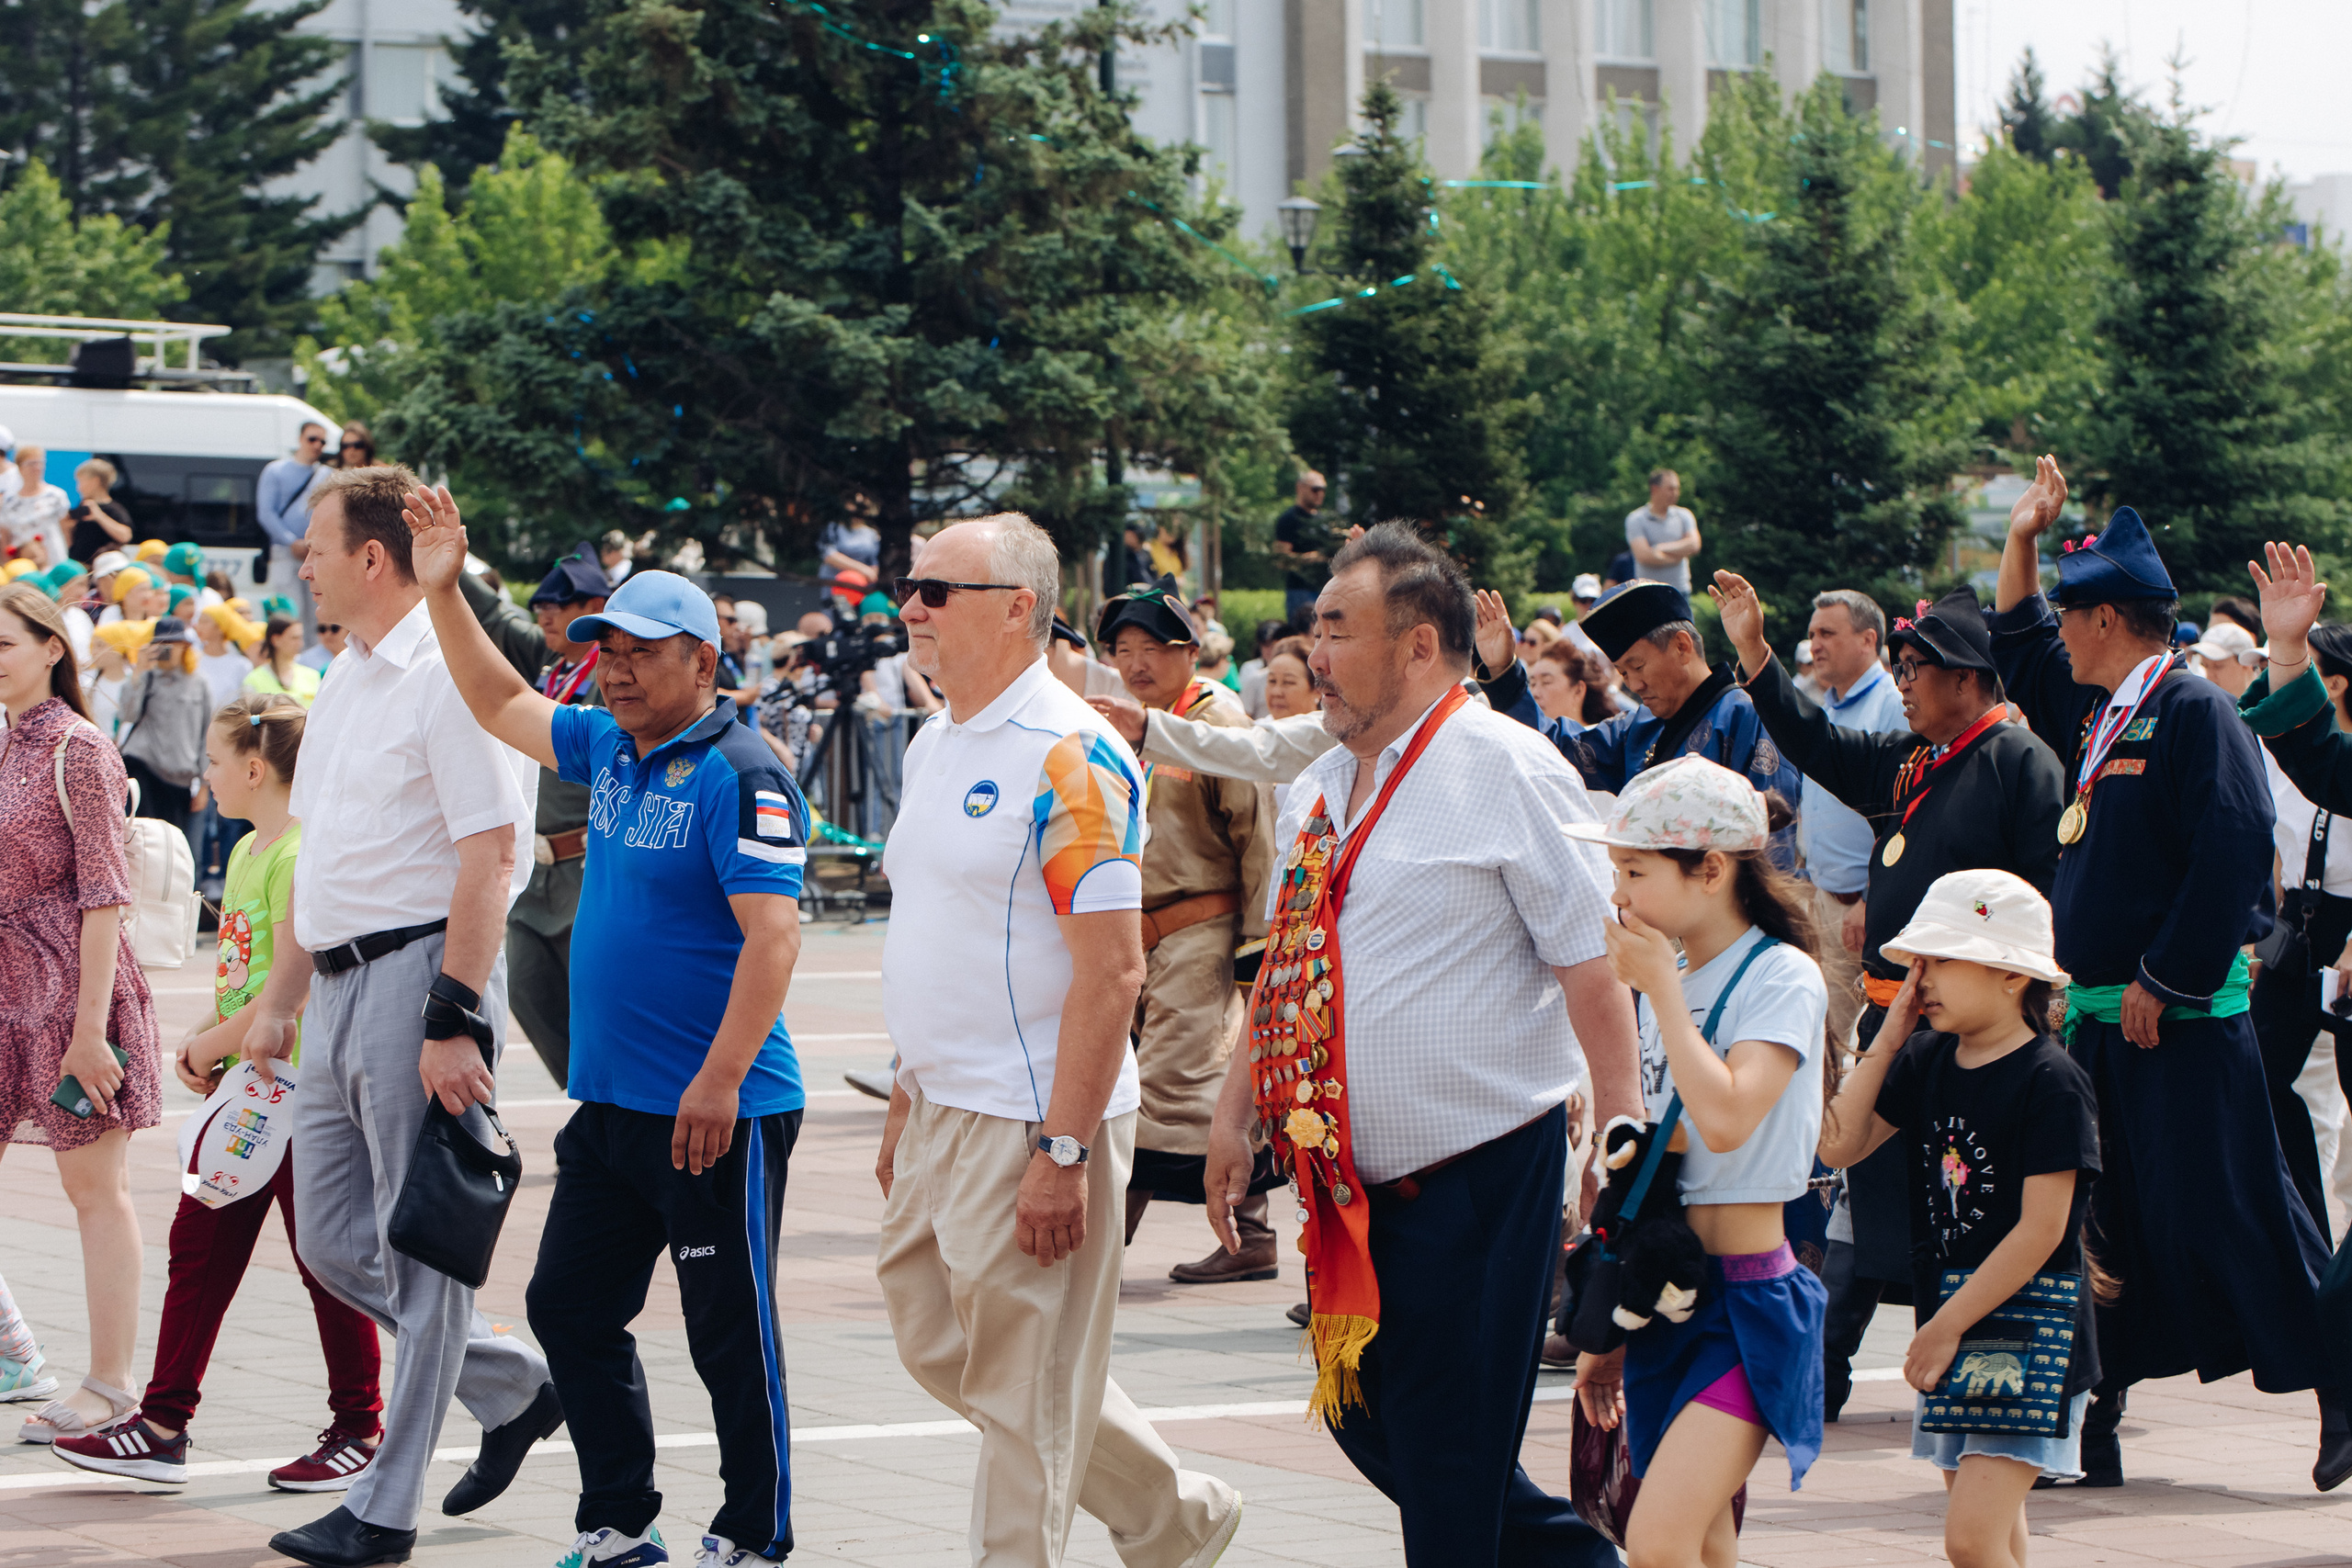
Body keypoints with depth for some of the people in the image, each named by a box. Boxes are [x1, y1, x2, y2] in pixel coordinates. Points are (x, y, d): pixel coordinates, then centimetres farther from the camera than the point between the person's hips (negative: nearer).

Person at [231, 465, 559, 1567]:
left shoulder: (449, 677, -13)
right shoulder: (347, 681, 16)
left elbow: (487, 862, -19)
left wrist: (453, 1020, -23)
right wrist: (277, 1000, 21)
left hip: (421, 973, -10)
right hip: (341, 982, 10)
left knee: (419, 1249, -2)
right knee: (335, 1242, 12)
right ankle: (516, 1387, 27)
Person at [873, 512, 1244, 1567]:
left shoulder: (1067, 757, -17)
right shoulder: (934, 744, 12)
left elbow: (1112, 971, -21)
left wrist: (1062, 1152, -24)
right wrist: (904, 1105, 19)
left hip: (1033, 1123, -10)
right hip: (943, 1114, 10)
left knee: (1021, 1389, -2)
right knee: (938, 1344, 17)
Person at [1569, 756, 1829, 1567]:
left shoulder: (1783, 979, -10)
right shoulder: (1666, 979, 12)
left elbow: (1725, 1121, -27)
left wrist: (1661, 990, -16)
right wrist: (1609, 1326, 21)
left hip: (1747, 1301, -8)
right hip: (1665, 1300, 8)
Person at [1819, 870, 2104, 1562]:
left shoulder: (2051, 1082, -15)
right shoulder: (1927, 1060, 7)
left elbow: (2041, 1230, -18)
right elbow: (1841, 1145, 5)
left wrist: (1948, 1325, -16)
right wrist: (1889, 1037, -1)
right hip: (1949, 1330, 8)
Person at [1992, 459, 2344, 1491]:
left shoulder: (2194, 711, -13)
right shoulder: (2099, 713, 14)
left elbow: (2231, 855, -21)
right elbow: (2021, 659, 33)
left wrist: (2166, 981, -20)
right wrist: (2021, 543, 23)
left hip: (2183, 1018, -9)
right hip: (2102, 1016, 9)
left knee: (2225, 1212, -7)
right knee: (2097, 1219, 8)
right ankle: (2086, 1428, 12)